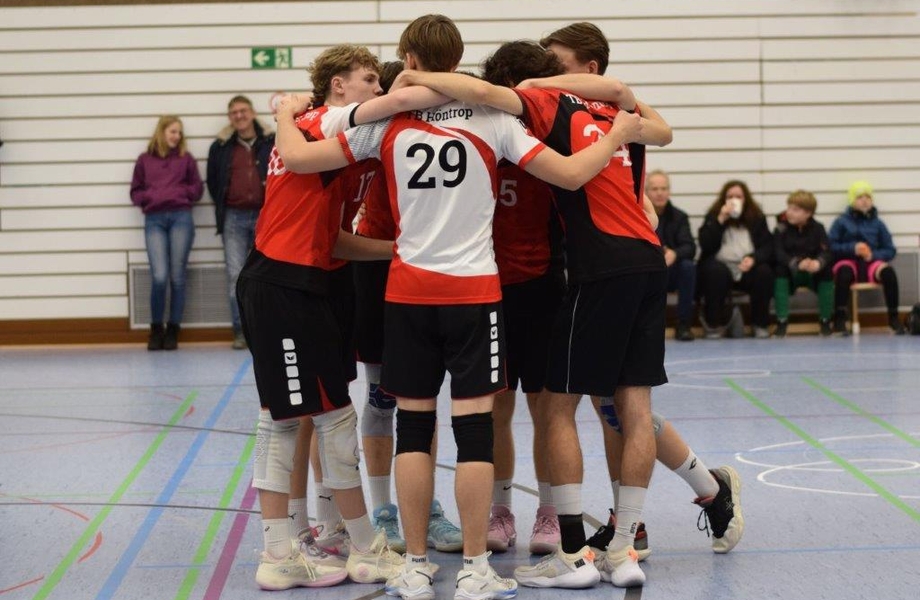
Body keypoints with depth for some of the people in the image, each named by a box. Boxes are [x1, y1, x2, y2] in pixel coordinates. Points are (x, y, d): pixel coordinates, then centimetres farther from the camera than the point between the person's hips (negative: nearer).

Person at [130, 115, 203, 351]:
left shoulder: (186, 158, 10)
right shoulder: (145, 160, 10)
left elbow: (197, 188, 12)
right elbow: (135, 193, 11)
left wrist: (180, 192, -4)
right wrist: (149, 197, -7)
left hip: (181, 218, 1)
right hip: (154, 220, -1)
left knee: (177, 277, 0)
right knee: (159, 277, -12)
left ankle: (173, 330, 10)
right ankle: (156, 329, 6)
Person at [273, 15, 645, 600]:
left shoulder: (387, 123, -1)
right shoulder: (491, 118, -3)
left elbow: (298, 158, 0)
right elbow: (570, 174, -4)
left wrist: (286, 116, 22)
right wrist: (616, 136, 14)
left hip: (409, 291, 2)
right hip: (474, 291, -1)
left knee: (413, 425, 8)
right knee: (474, 426, 1)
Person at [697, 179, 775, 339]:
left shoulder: (757, 218, 8)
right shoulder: (713, 217, 5)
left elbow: (768, 246, -1)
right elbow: (705, 245, -10)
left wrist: (754, 258, -22)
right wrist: (720, 220, -17)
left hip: (748, 268, 2)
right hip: (721, 264, -2)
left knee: (764, 272, -29)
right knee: (716, 272, -35)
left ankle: (761, 324, -15)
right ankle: (713, 325, -22)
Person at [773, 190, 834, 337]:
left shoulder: (817, 228, -5)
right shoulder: (782, 228, -10)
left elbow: (826, 252, -16)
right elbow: (778, 253, -21)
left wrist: (818, 263, -41)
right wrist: (797, 264, -39)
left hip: (813, 275, 1)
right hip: (790, 274, -1)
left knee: (827, 271, -27)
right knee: (779, 270, -32)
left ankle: (825, 320, -15)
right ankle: (781, 321, -30)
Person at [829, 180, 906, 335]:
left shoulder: (877, 224, 14)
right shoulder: (841, 222, 8)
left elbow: (890, 250, 11)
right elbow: (830, 246, -1)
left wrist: (874, 255, -9)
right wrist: (852, 248, -15)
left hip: (871, 263, 2)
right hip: (848, 261, -2)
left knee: (888, 272, -31)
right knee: (844, 273, -39)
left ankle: (893, 318, -18)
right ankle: (839, 319, -32)